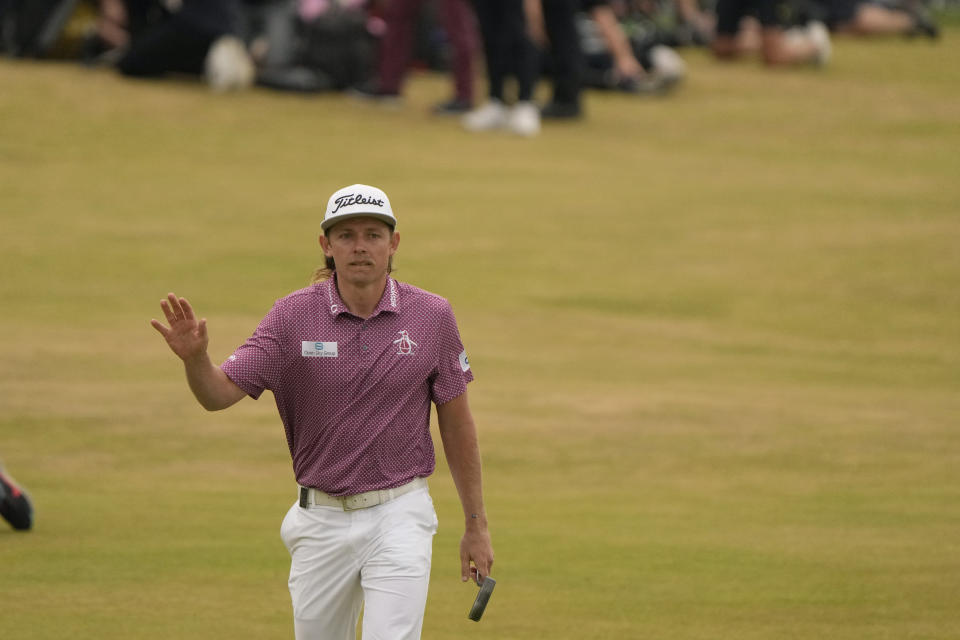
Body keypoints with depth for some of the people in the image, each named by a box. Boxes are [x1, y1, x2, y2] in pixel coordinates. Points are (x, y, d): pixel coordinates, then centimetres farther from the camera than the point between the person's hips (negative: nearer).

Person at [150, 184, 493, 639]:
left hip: (398, 518, -2)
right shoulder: (293, 316, -6)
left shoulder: (431, 317, -4)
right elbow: (218, 393, -14)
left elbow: (457, 424, 4)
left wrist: (476, 524, 7)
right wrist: (195, 358, -37)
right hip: (322, 520, 2)